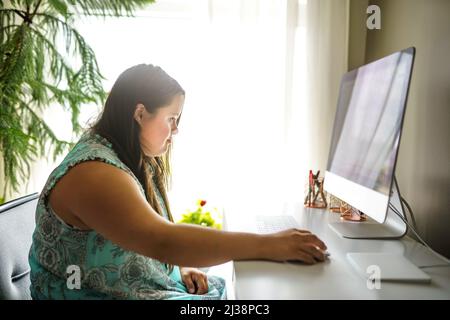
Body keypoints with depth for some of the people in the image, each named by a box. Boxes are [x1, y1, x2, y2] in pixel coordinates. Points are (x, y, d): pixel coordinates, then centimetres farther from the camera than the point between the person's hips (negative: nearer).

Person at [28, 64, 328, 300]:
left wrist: (182, 266, -7)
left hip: (152, 280, 8)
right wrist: (266, 245, -35)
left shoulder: (135, 160, 6)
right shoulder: (93, 173, -24)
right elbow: (161, 240, -36)